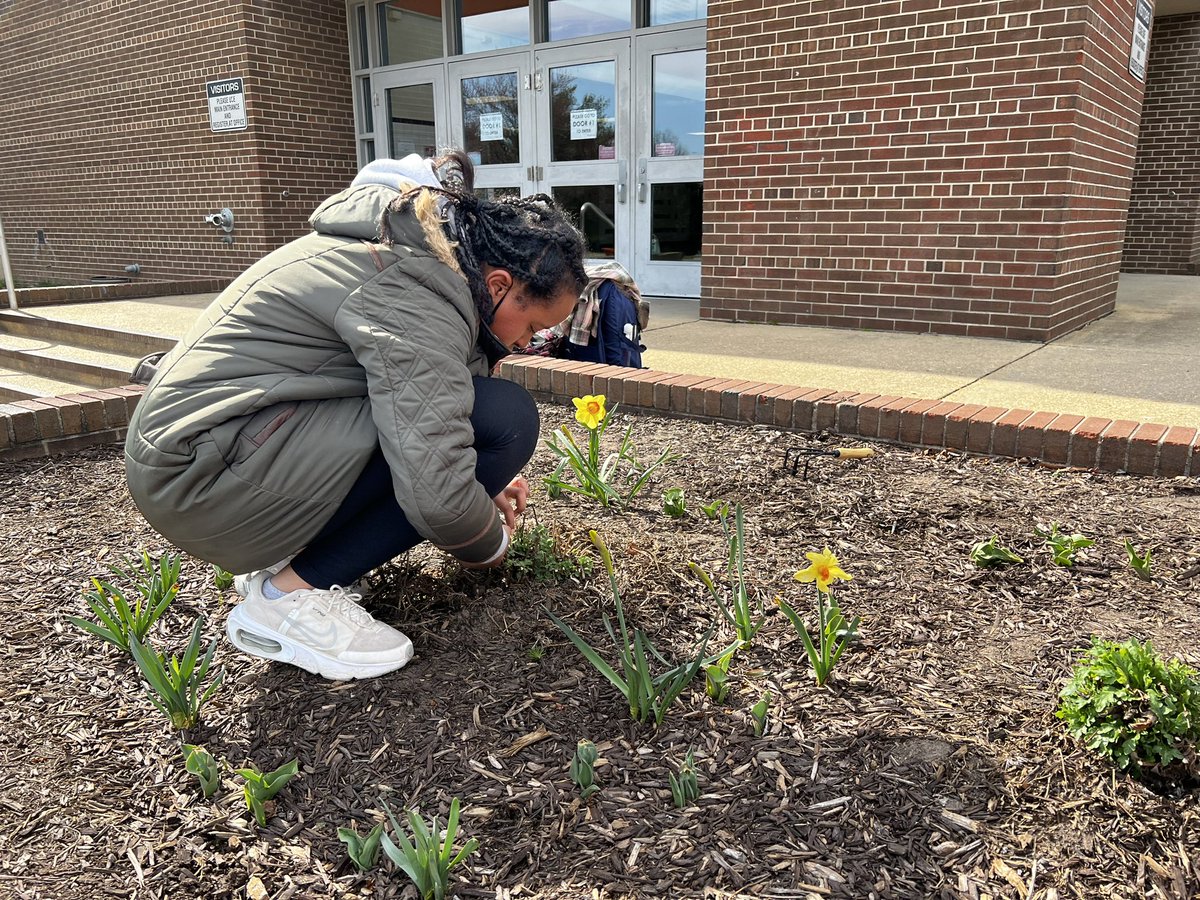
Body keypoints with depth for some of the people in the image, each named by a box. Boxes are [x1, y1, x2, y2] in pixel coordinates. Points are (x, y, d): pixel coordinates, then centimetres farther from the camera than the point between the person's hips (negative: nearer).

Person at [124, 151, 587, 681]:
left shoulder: (420, 244, 10)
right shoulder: (417, 293, -20)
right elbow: (436, 494, -26)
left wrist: (484, 484, 19)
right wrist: (490, 544, -5)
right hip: (206, 476, -10)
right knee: (503, 420, -16)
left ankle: (279, 557, 12)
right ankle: (292, 595, -8)